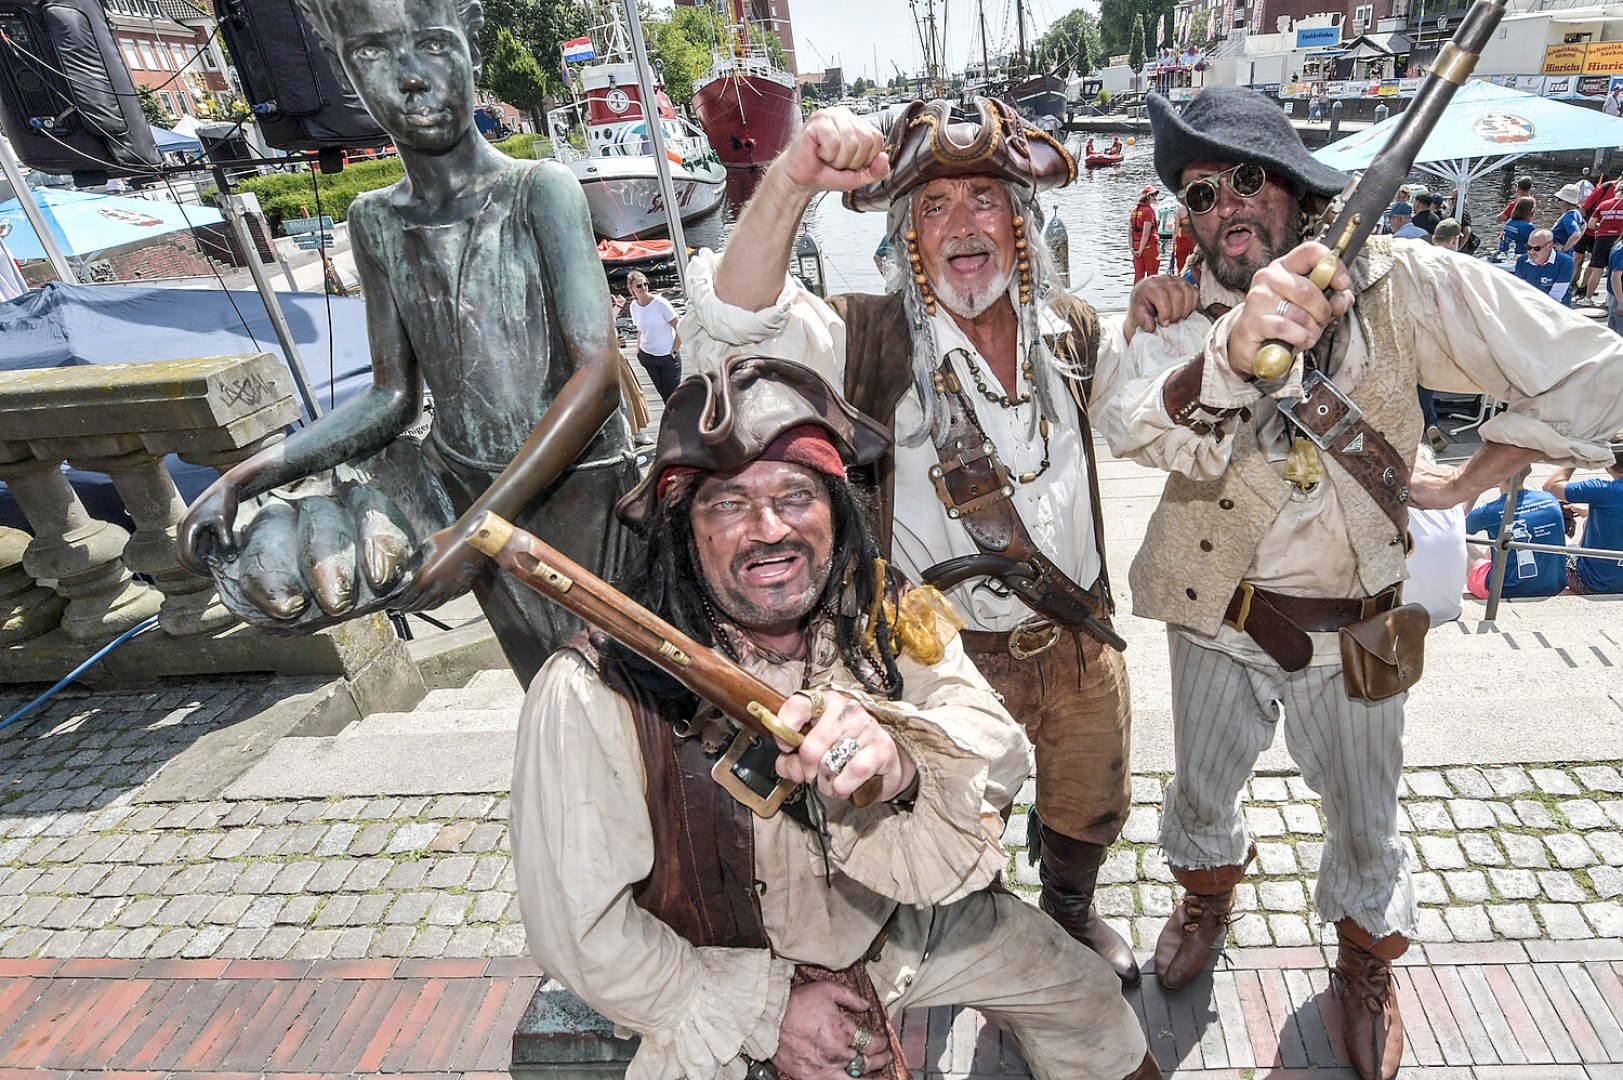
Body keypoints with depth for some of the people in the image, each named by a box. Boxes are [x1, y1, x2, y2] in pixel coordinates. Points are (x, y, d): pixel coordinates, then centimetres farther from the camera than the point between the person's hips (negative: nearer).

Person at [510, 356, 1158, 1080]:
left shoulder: (891, 622, -15)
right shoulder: (590, 697, -28)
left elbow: (1000, 748, -26)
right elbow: (579, 930, -21)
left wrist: (901, 761, -49)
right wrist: (767, 1011, -17)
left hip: (905, 923, 3)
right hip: (725, 989, -2)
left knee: (1084, 999, 13)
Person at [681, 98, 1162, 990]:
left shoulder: (1070, 326, -2)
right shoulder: (872, 340, -18)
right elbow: (731, 333, -39)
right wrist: (790, 182, -48)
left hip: (1079, 644, 4)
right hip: (949, 660, -4)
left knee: (1090, 811, 28)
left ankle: (1071, 914, 62)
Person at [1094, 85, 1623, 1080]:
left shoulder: (1396, 282, -14)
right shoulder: (1174, 313, -12)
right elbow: (1129, 421, -35)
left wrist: (1464, 482, -6)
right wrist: (1234, 349, -52)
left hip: (1352, 626, 0)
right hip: (1218, 615, 1)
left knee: (1365, 824, 19)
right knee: (1203, 791, 22)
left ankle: (1367, 965, 49)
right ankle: (1209, 896, 55)